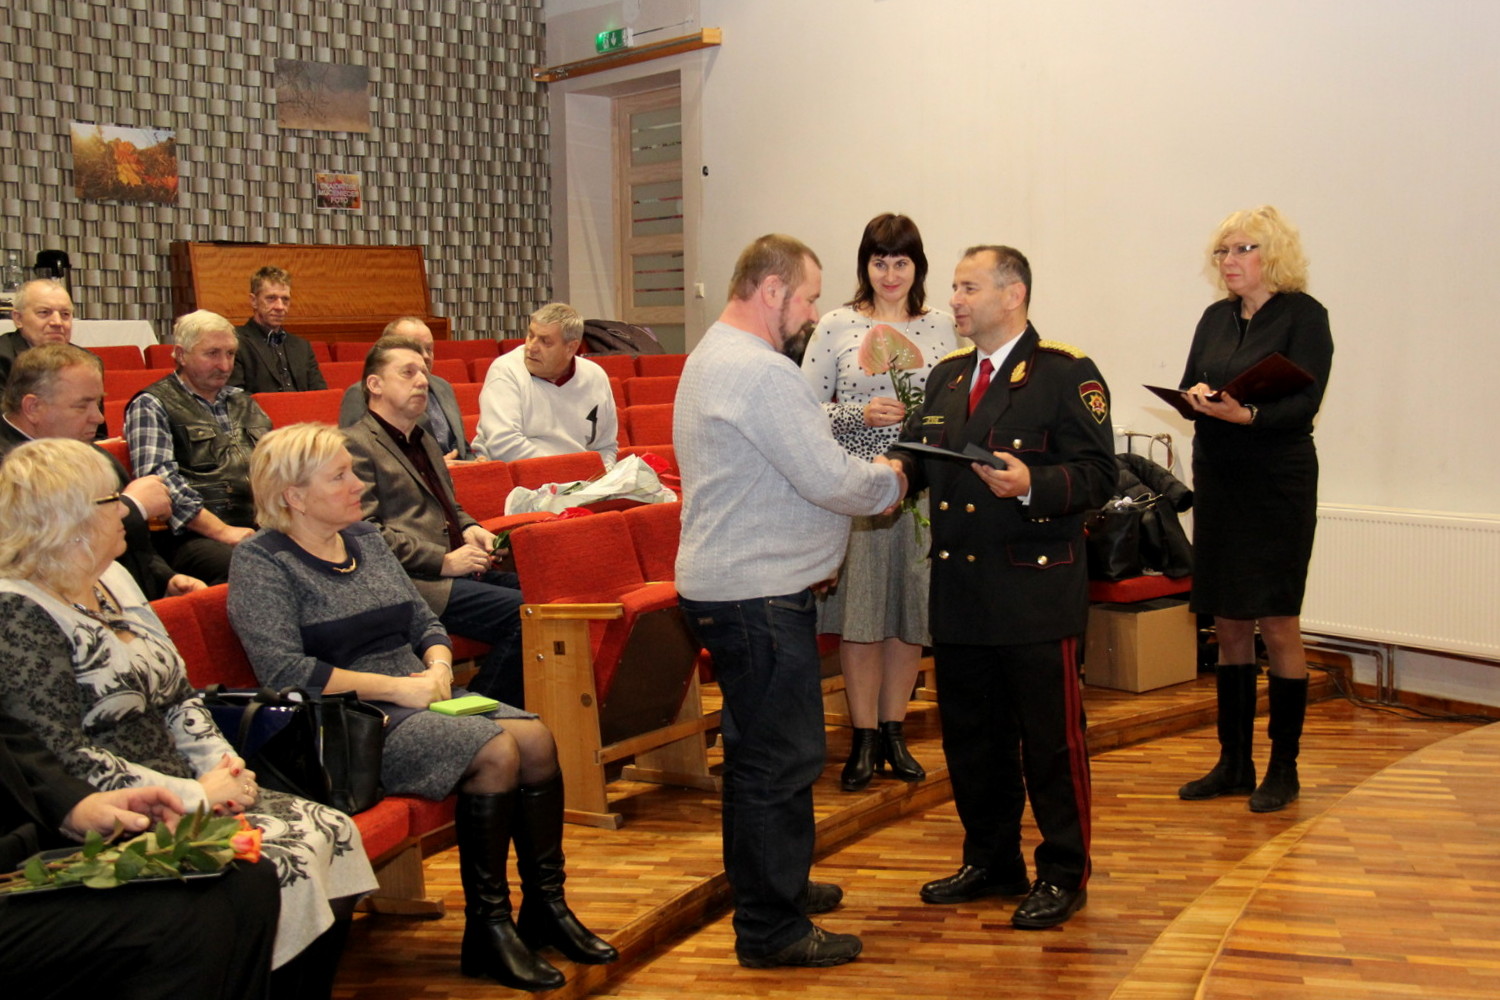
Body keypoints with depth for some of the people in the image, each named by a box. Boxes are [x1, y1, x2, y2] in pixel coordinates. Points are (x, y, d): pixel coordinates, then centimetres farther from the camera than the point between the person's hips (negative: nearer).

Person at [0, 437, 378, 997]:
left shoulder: (113, 580, 14)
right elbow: (68, 760, -20)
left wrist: (223, 763, 1)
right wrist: (193, 794, -18)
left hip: (180, 789, 9)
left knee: (333, 831, -8)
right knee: (284, 864, -23)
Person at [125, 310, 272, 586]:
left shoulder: (245, 403, 26)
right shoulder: (151, 406, 5)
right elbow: (160, 480, -8)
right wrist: (222, 531, -16)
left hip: (263, 528, 6)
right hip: (196, 534, -6)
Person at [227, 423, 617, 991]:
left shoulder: (365, 539, 17)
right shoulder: (261, 565, -6)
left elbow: (425, 621, 20)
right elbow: (282, 672, -18)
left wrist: (437, 667, -4)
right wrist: (395, 688, -18)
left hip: (416, 699, 7)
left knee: (536, 737, -17)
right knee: (495, 750, -27)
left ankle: (546, 909, -6)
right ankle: (486, 931, -15)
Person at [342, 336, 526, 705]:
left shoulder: (423, 441, 28)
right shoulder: (355, 446, -3)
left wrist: (469, 529, 13)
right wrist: (443, 561, -16)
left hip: (459, 571, 9)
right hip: (414, 582, -9)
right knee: (523, 613, -26)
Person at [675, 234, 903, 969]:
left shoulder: (711, 357, 15)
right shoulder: (760, 371, -19)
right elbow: (829, 479, -21)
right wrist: (888, 482, -3)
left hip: (723, 583, 11)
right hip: (759, 596, -11)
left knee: (758, 749, 22)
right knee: (781, 757, -3)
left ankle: (766, 885, 36)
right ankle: (772, 928, 5)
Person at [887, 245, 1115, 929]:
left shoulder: (1067, 374, -7)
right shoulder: (946, 376, 15)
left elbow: (1096, 475, -12)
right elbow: (915, 450, 16)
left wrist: (1032, 485, -29)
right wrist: (895, 468, -6)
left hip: (1035, 593, -7)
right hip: (959, 592, 7)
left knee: (1050, 738, 2)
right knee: (970, 736, 15)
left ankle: (1063, 875, 17)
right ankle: (991, 861, 31)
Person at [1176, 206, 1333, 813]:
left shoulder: (1303, 314, -6)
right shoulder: (1216, 318, 11)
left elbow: (1305, 400, -15)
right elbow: (1188, 387, 9)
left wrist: (1249, 415, -32)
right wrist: (1197, 395, -14)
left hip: (1278, 484, -6)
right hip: (1217, 482, 6)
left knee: (1277, 626, 0)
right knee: (1228, 627, 10)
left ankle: (1283, 769, 11)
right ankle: (1234, 763, 19)